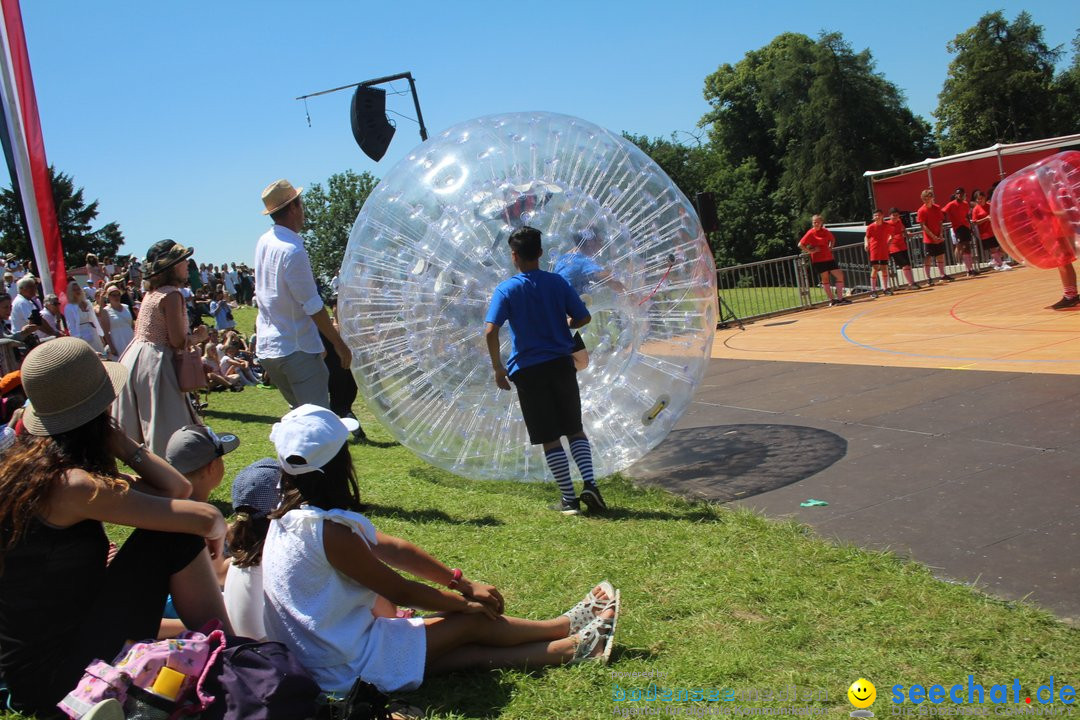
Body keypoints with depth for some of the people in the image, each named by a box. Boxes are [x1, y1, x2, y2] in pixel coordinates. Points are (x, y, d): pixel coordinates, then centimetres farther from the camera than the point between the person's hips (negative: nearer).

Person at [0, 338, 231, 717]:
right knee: (176, 536, -10)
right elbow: (206, 518, -23)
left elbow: (175, 490, 3)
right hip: (56, 676, -9)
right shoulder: (72, 486, -25)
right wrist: (216, 531, -1)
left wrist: (118, 442, -8)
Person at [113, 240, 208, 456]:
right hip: (155, 364, -9)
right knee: (168, 431, -6)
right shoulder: (171, 294, -14)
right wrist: (199, 336, 2)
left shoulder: (152, 293, 12)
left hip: (134, 357, 9)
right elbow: (178, 341, -18)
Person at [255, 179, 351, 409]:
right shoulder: (293, 250, -18)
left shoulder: (264, 242, 8)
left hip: (267, 348, 9)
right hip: (297, 349, -9)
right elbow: (313, 306, -17)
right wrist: (339, 343, -9)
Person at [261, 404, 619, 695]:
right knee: (472, 622, 1)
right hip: (344, 666, -8)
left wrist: (463, 583, 5)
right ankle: (572, 627, 18)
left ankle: (571, 648, 11)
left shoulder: (298, 510, 1)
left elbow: (391, 548, 4)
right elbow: (401, 591, -16)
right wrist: (467, 600, 0)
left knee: (468, 651, 4)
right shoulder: (329, 532, -28)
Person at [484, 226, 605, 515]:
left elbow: (490, 331, -16)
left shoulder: (506, 289, -6)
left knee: (549, 438, 6)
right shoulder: (558, 282, 1)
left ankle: (569, 499, 7)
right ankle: (590, 483, -2)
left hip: (528, 370, -2)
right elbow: (584, 318, 4)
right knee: (575, 429, 15)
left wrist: (498, 368, -6)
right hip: (561, 364, 2)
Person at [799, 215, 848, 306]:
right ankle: (832, 299, 10)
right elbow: (800, 244, -11)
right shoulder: (810, 233, -7)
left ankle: (840, 298, 7)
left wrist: (831, 247, 10)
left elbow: (832, 239, 27)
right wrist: (810, 251, -13)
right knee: (825, 279, 3)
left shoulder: (825, 231, 7)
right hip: (818, 260, -5)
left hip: (829, 258, 5)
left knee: (840, 275, 1)